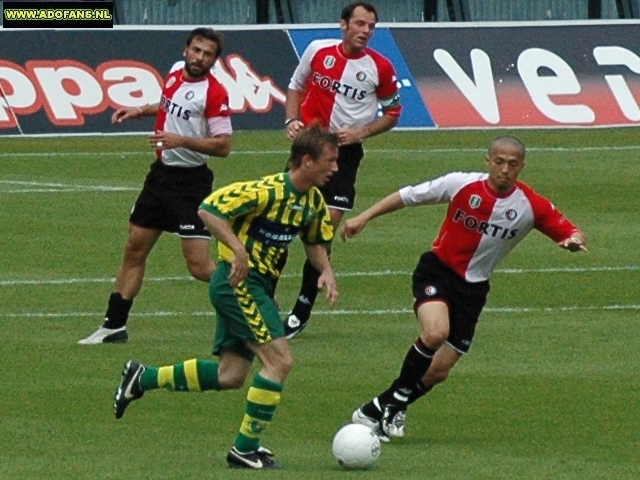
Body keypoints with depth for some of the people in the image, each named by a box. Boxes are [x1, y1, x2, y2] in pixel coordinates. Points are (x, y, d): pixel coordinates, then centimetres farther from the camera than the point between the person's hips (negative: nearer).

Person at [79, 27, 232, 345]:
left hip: (190, 182, -8)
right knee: (134, 249, 11)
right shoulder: (176, 72, 5)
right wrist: (142, 111, 15)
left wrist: (180, 140, -29)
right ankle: (114, 325, 20)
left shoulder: (213, 93, -18)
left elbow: (223, 146, -21)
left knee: (199, 266, -11)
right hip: (162, 173, 8)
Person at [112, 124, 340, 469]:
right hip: (239, 281, -9)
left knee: (230, 375, 11)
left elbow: (315, 241, 22)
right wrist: (239, 249, -29)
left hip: (258, 286, 9)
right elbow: (208, 210, -21)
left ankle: (143, 378, 24)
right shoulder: (268, 191, -21)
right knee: (279, 360, -15)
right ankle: (245, 450, -6)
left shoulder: (313, 202, 6)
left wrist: (326, 270, 2)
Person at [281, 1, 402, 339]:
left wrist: (360, 132, -8)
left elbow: (392, 113, 8)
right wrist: (292, 120, -2)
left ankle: (302, 310, 8)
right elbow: (296, 87, 15)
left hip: (345, 152, -1)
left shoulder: (380, 68, -4)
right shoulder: (318, 51, 0)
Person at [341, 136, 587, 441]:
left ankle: (391, 408, 26)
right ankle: (388, 405, -14)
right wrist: (365, 217, -3)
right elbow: (409, 196, -1)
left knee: (439, 371, -1)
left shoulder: (532, 206, -9)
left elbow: (569, 232, -1)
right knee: (436, 333, -31)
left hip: (473, 288, 3)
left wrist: (574, 241, -25)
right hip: (438, 270, -3)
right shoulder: (462, 185, -12)